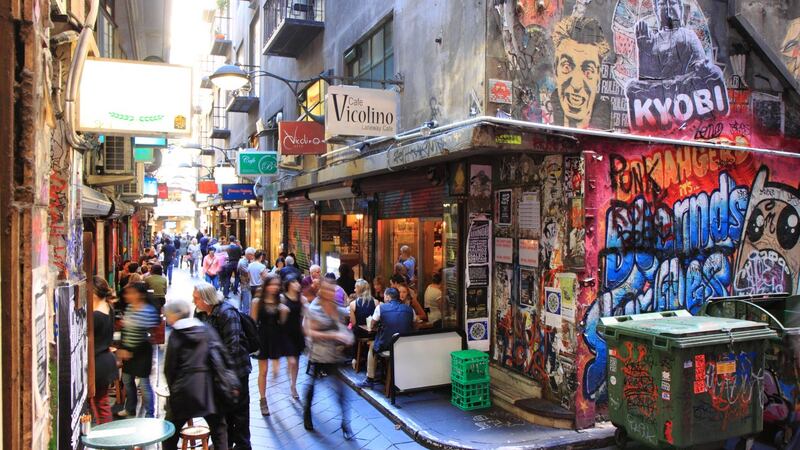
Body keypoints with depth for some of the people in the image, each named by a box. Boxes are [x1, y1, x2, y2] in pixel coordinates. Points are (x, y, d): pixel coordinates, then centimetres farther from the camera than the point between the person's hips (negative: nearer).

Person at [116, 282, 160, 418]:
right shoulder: (129, 308, 3)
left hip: (142, 352, -8)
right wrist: (121, 348, 7)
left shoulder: (149, 311, -20)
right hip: (127, 351, 8)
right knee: (126, 380, 20)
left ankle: (149, 414, 12)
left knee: (144, 383, -1)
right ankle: (130, 409, 40)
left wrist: (132, 352, -17)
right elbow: (124, 329, 12)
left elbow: (148, 336, -20)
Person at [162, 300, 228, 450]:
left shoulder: (175, 335, -3)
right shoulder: (207, 329, 6)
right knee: (219, 428, 13)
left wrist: (173, 388, 13)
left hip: (186, 388, -2)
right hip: (210, 386, 3)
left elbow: (169, 367, -1)